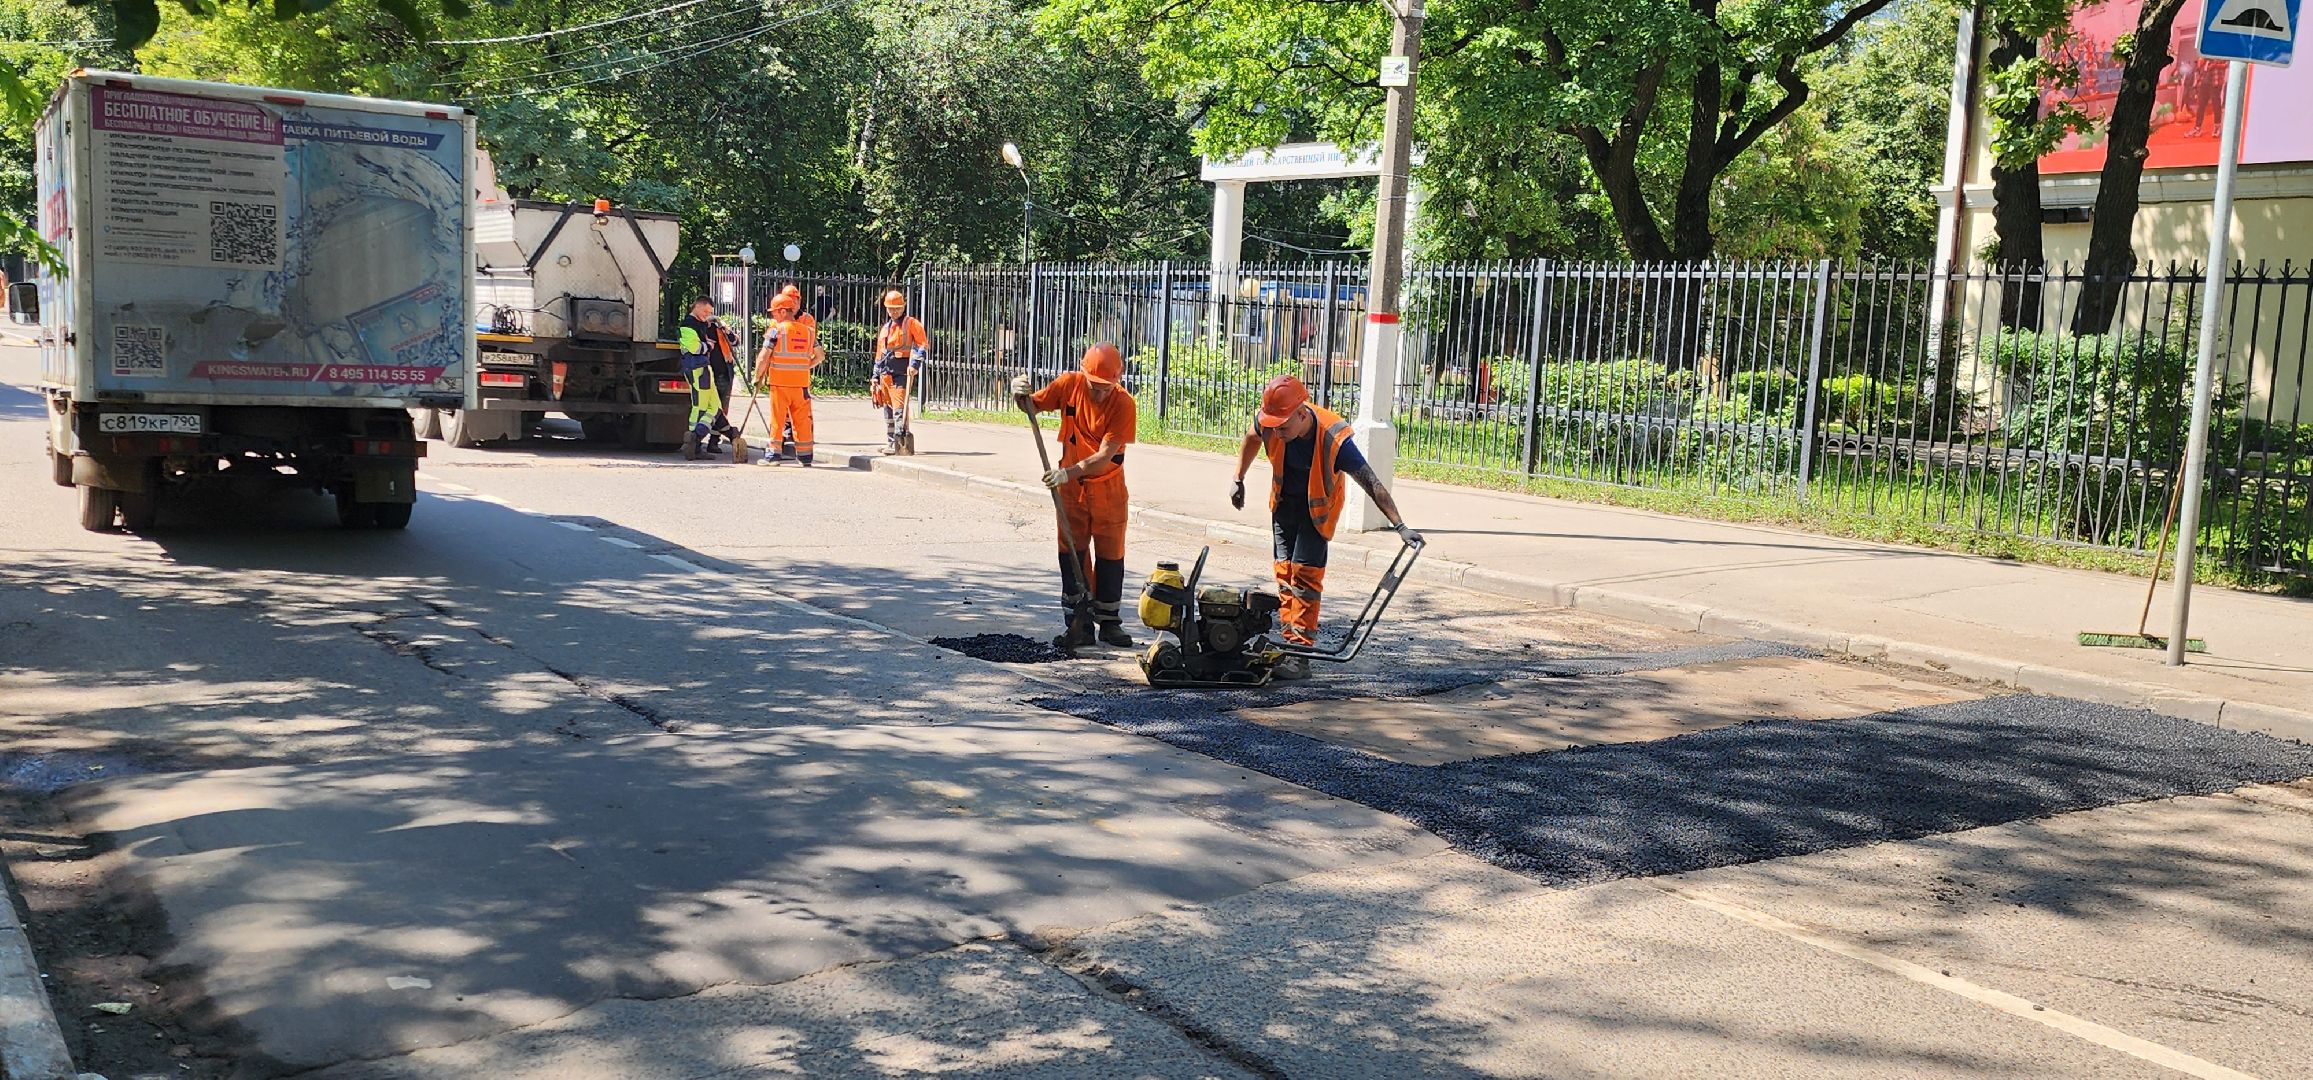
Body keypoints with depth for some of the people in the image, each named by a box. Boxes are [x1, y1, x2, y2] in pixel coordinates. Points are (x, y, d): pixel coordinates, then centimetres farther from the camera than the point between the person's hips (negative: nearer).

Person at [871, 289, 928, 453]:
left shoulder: (911, 324, 0)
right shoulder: (885, 328, 20)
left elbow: (922, 344, -9)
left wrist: (915, 364, -21)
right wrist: (875, 375, 20)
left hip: (901, 373, -7)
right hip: (885, 374, 7)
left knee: (899, 408, -15)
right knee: (888, 409, 11)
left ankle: (899, 443, -19)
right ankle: (890, 443, 19)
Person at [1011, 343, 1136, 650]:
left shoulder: (1124, 405, -20)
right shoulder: (1070, 384, -12)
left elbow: (1105, 456, -25)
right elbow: (1034, 405, 3)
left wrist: (1069, 472, -36)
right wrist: (1021, 393, -19)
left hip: (1108, 487, -2)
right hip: (1071, 486, 2)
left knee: (1110, 555, 7)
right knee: (1072, 553, 2)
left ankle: (1109, 622, 20)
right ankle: (1080, 625, 8)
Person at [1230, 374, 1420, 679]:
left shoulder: (1333, 438, -36)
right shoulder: (1268, 421, -24)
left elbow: (1372, 483, -36)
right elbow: (1252, 438, 3)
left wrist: (1400, 526, -41)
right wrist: (1238, 479, 11)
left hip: (1318, 508, -5)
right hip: (1283, 502, 5)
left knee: (1304, 573, -14)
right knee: (1285, 572, 2)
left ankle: (1300, 654, -15)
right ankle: (1291, 642, 8)